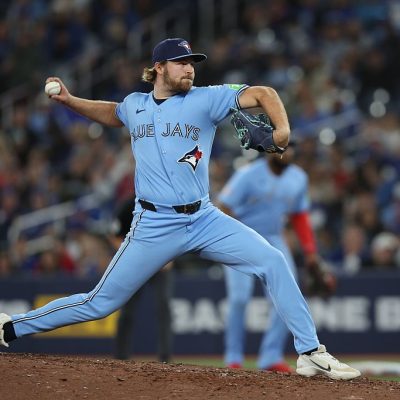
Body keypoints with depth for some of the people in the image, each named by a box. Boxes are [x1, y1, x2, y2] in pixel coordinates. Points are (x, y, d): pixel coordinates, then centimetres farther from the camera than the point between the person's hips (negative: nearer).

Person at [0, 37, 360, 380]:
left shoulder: (205, 99, 0)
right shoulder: (135, 105, 9)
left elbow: (262, 94, -6)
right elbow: (112, 113, 33)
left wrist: (282, 130, -23)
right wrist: (69, 100, 20)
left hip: (205, 220, 0)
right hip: (154, 227, 0)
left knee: (272, 261, -16)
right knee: (100, 303, 0)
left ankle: (311, 353, -9)